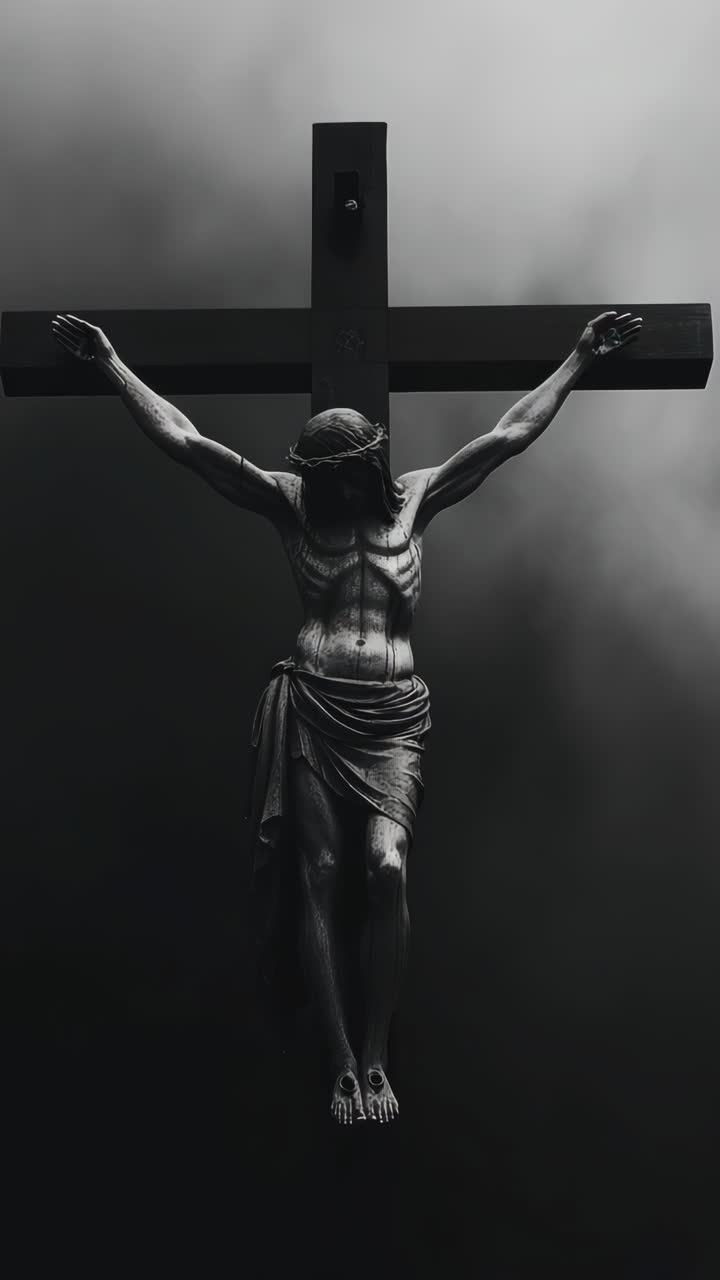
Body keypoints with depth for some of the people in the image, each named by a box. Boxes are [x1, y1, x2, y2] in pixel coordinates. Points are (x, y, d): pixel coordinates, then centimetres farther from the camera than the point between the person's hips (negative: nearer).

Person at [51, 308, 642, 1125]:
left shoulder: (415, 498, 11)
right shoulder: (290, 503, 8)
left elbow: (511, 435, 12)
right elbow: (183, 441, 6)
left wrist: (580, 358, 12)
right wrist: (111, 364, 5)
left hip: (393, 713, 0)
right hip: (312, 705, 0)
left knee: (386, 867, -17)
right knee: (319, 878, -4)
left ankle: (375, 1058, -9)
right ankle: (343, 1064, 0)